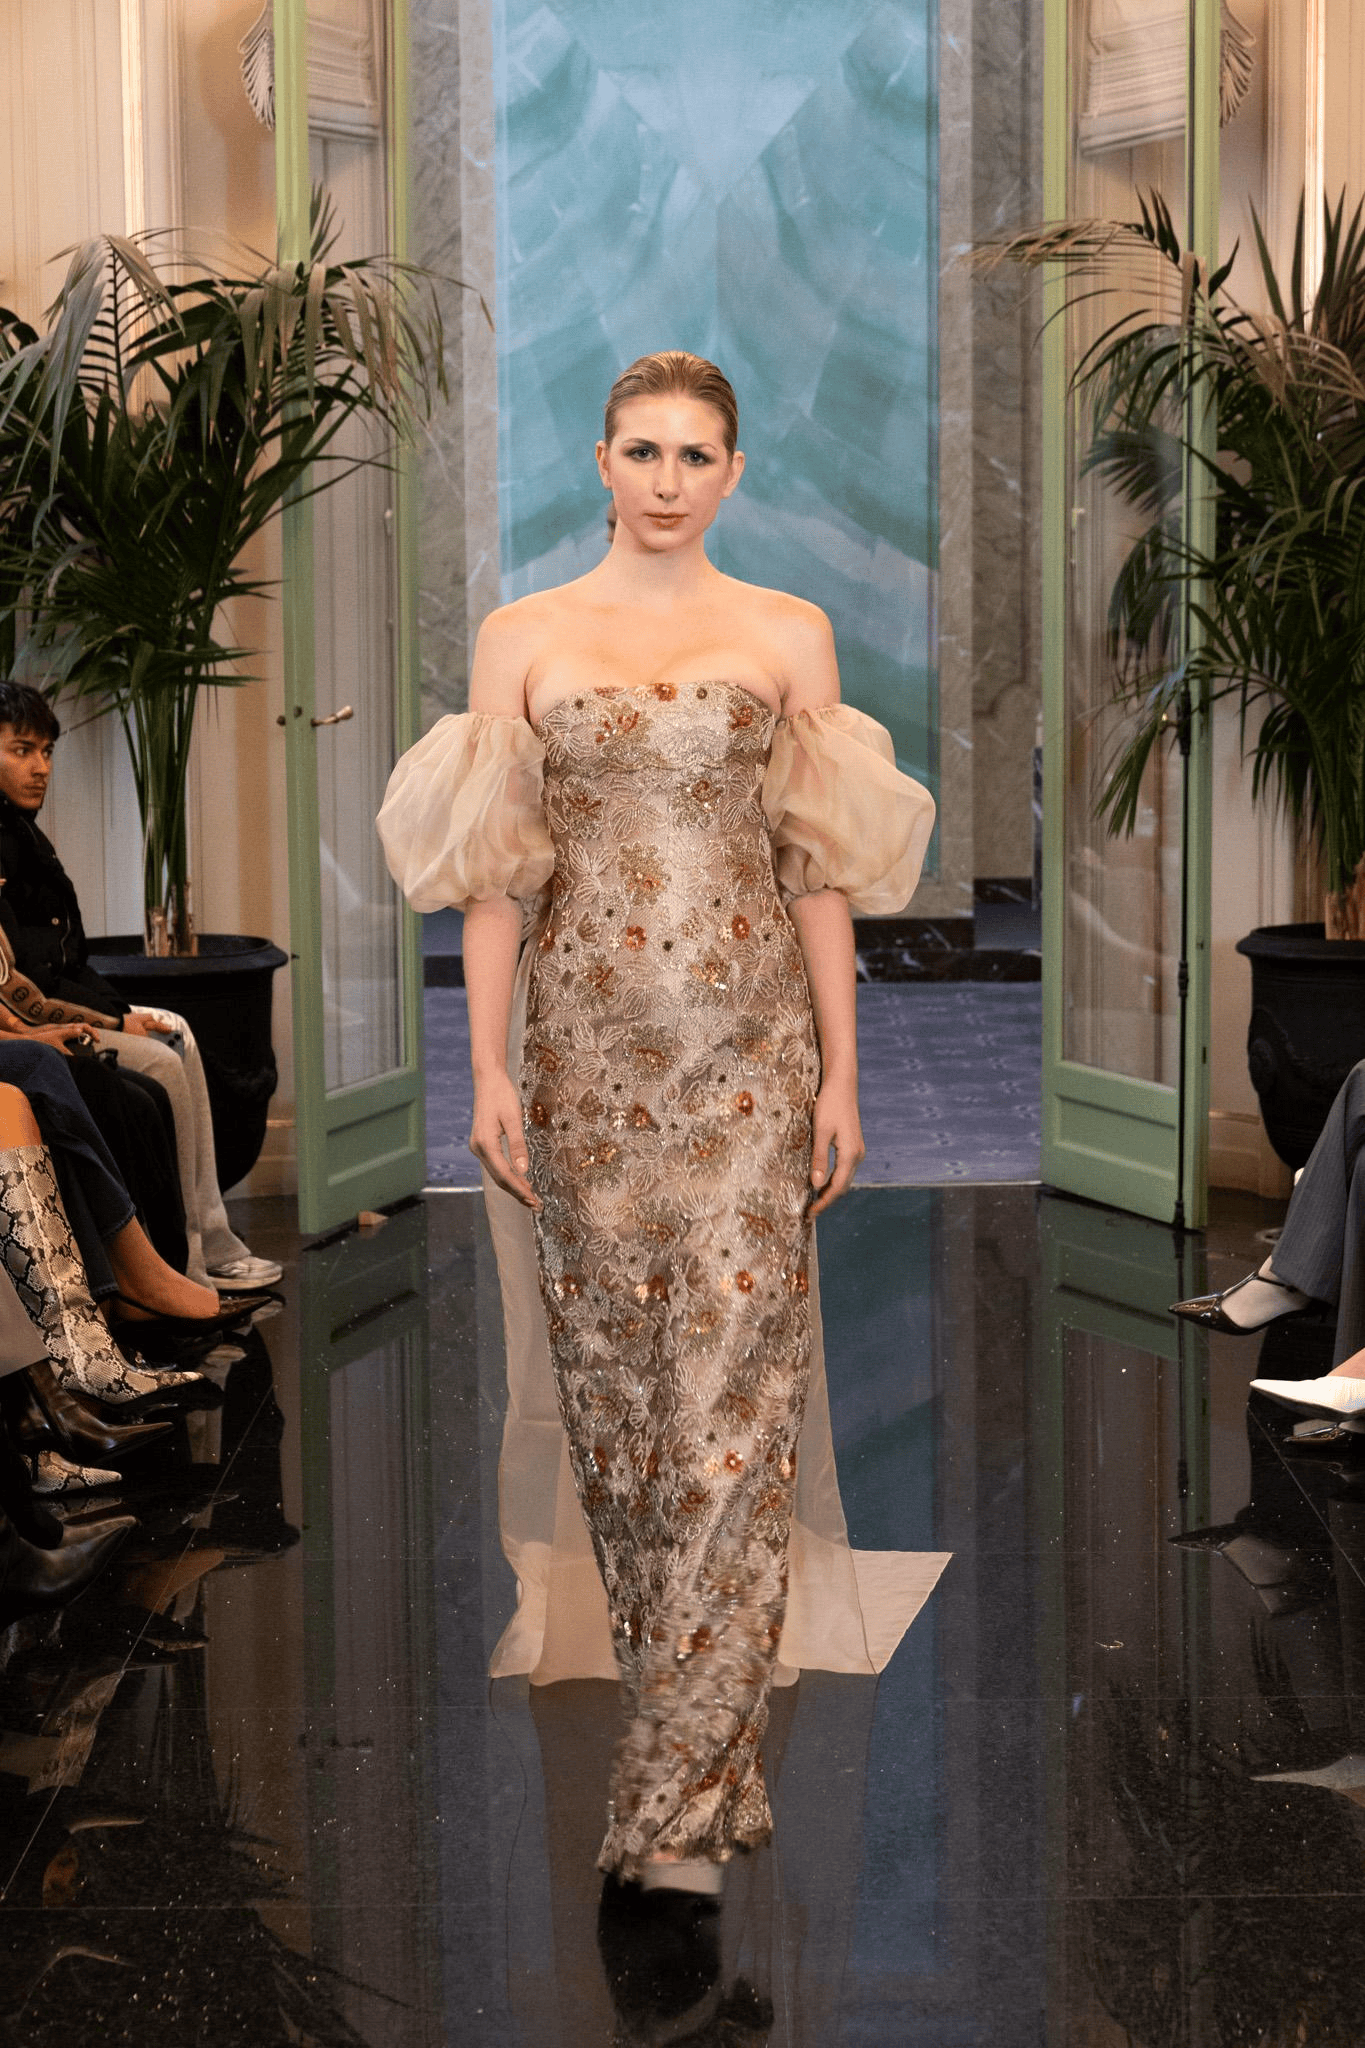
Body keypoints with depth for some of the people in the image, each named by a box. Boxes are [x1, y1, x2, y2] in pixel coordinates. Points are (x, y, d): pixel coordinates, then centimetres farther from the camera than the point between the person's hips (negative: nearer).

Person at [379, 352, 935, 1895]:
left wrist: (840, 1071, 1)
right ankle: (697, 1725, 24)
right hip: (587, 1049, 1)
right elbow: (494, 873, 4)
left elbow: (821, 873, 5)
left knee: (730, 1394, -7)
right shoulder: (521, 639, 6)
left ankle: (679, 1798, -6)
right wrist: (488, 1068, -2)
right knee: (613, 1382, 6)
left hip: (751, 1049, -1)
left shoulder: (789, 637, 6)